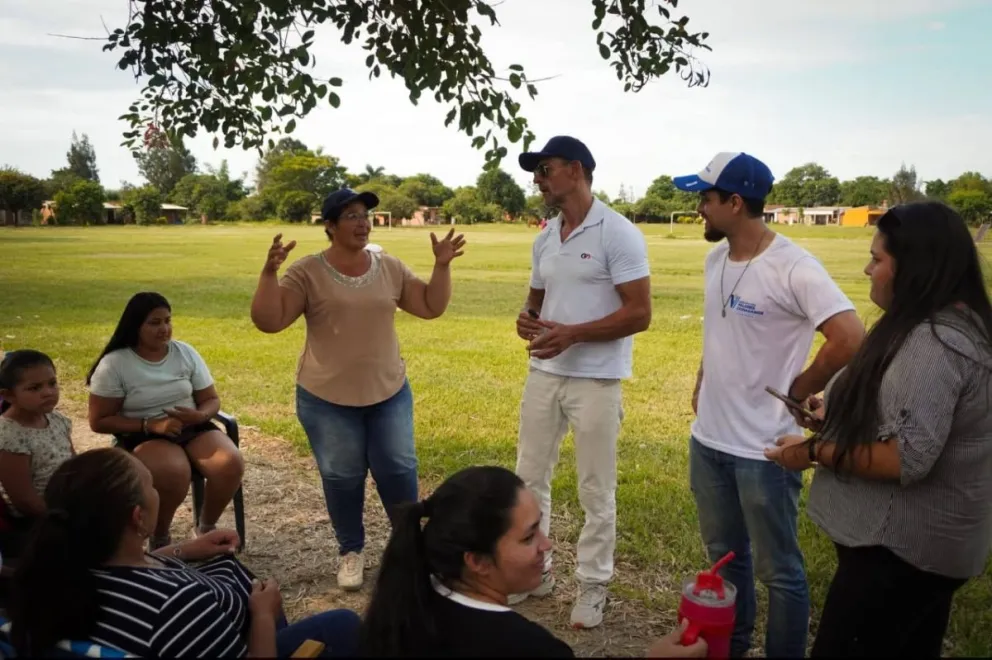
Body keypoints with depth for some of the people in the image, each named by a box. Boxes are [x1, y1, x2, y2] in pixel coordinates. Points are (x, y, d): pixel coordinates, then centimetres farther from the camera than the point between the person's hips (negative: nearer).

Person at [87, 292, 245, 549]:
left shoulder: (185, 352, 3)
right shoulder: (114, 364, -8)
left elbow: (211, 399, 8)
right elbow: (99, 421, -7)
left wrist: (200, 415, -16)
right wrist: (151, 424, -19)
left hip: (192, 428, 4)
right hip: (143, 436, -3)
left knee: (231, 464, -26)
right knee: (174, 473, -37)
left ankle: (207, 527, 2)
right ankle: (160, 537, -6)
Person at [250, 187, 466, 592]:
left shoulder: (391, 268, 2)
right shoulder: (307, 272, -10)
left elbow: (431, 308, 4)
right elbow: (268, 321, -16)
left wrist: (442, 266, -7)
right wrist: (269, 272, -28)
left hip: (389, 393, 3)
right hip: (327, 399, -2)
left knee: (399, 470, 10)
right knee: (342, 478, 9)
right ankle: (351, 551, 30)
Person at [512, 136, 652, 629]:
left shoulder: (618, 233, -11)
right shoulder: (544, 238, 11)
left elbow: (639, 314, -15)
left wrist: (571, 333, -22)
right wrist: (526, 318, -4)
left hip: (596, 380, -7)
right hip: (543, 374, 7)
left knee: (596, 493, 7)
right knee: (529, 478, 14)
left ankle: (592, 586, 25)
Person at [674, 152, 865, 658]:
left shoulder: (793, 268, -20)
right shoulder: (715, 259, 5)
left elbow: (851, 339, -26)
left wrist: (796, 391, -15)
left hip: (764, 446, -8)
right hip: (708, 438, 8)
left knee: (777, 570, 9)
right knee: (723, 556, 23)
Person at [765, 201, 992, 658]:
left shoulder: (933, 343, -26)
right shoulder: (953, 326, 8)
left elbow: (907, 460, -31)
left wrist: (815, 451, -20)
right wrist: (840, 415, 11)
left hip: (902, 547, -11)